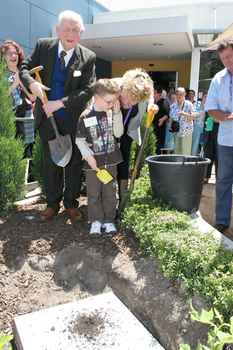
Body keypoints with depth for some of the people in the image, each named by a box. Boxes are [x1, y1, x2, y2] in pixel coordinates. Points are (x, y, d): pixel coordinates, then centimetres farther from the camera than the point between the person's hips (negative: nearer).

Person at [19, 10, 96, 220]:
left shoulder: (88, 57, -7)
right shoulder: (43, 46, -1)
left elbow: (88, 90, -12)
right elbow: (24, 68, 6)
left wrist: (60, 103, -21)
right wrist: (31, 83, -17)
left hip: (73, 119, -1)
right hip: (47, 118, 2)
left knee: (74, 162, 7)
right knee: (51, 162, 11)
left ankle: (71, 204, 24)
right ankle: (52, 203, 26)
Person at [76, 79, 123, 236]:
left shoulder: (112, 113, 3)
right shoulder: (85, 117, -8)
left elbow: (118, 133, -4)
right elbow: (80, 140, -4)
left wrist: (117, 113, -10)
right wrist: (89, 156, -15)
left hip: (111, 160, 3)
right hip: (93, 162, -3)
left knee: (110, 193, 12)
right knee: (94, 193, 8)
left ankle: (109, 220, 27)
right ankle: (96, 221, 24)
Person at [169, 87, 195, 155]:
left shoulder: (188, 104, -2)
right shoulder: (172, 106, 10)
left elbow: (193, 117, -3)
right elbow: (171, 117, 15)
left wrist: (184, 114, -21)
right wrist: (170, 123, -7)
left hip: (186, 131, -4)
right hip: (176, 131, 4)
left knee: (185, 151, -5)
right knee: (176, 149, 5)